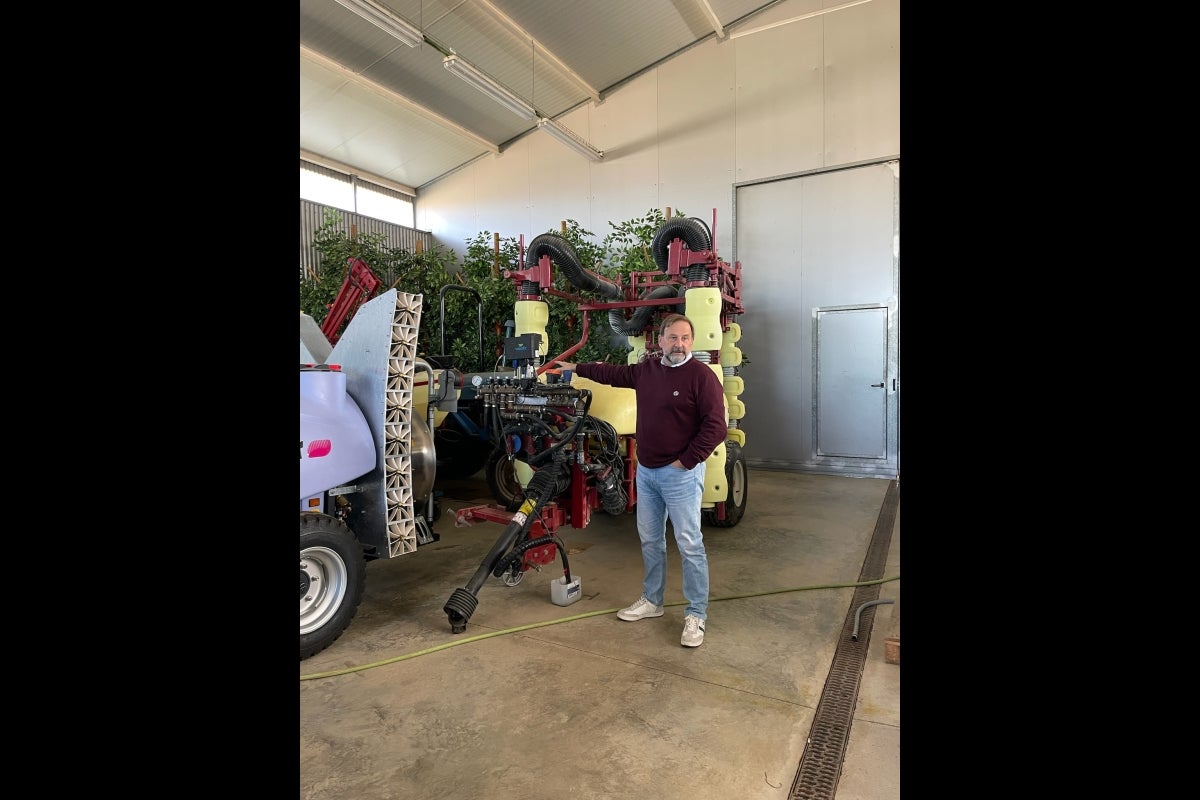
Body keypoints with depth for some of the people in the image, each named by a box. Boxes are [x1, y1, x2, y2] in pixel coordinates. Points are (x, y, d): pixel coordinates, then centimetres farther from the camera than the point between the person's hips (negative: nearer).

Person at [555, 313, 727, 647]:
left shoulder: (702, 375, -13)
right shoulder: (646, 370, 8)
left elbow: (716, 427, -17)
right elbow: (613, 373, 26)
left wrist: (686, 461, -15)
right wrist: (577, 368, 33)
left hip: (680, 474, -7)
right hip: (645, 471, 7)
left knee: (689, 545, -1)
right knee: (650, 540, 17)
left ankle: (696, 615, 13)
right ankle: (651, 601, 33)